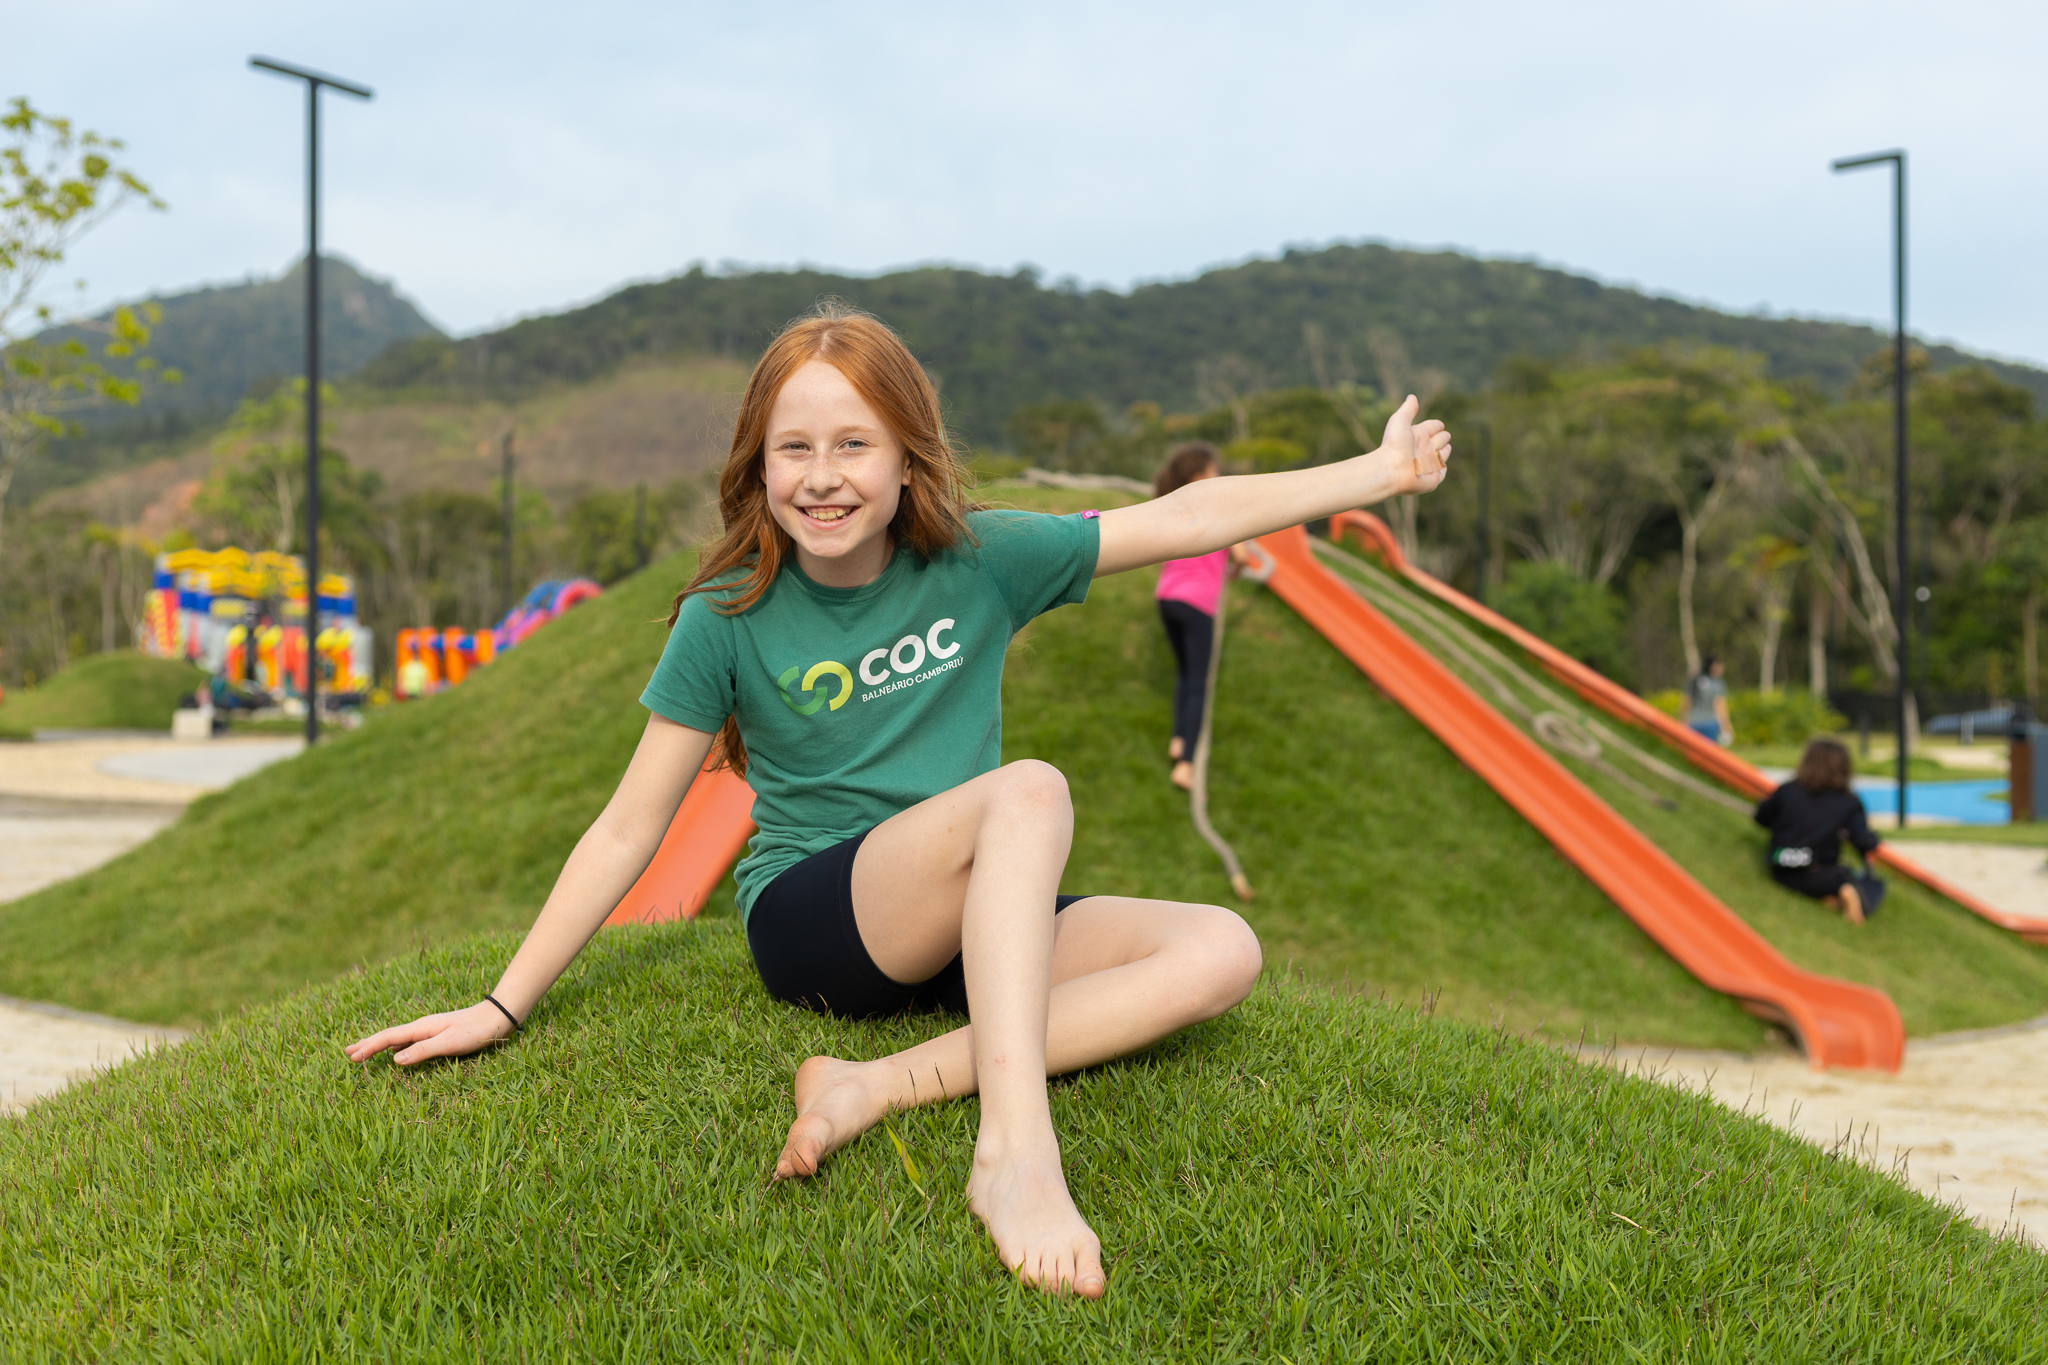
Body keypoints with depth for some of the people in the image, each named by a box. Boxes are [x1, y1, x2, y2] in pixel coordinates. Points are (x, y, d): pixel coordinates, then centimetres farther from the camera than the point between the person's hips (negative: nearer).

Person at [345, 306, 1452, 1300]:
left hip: (963, 931, 5)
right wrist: (505, 1006, -6)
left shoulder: (978, 561, -2)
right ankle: (1014, 1147, -44)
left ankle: (880, 1085, -31)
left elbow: (1188, 519, 0)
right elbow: (630, 826, -4)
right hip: (808, 922, -4)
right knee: (1029, 792, -31)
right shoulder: (729, 617, -8)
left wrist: (1383, 471, -1)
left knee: (1221, 952, -19)